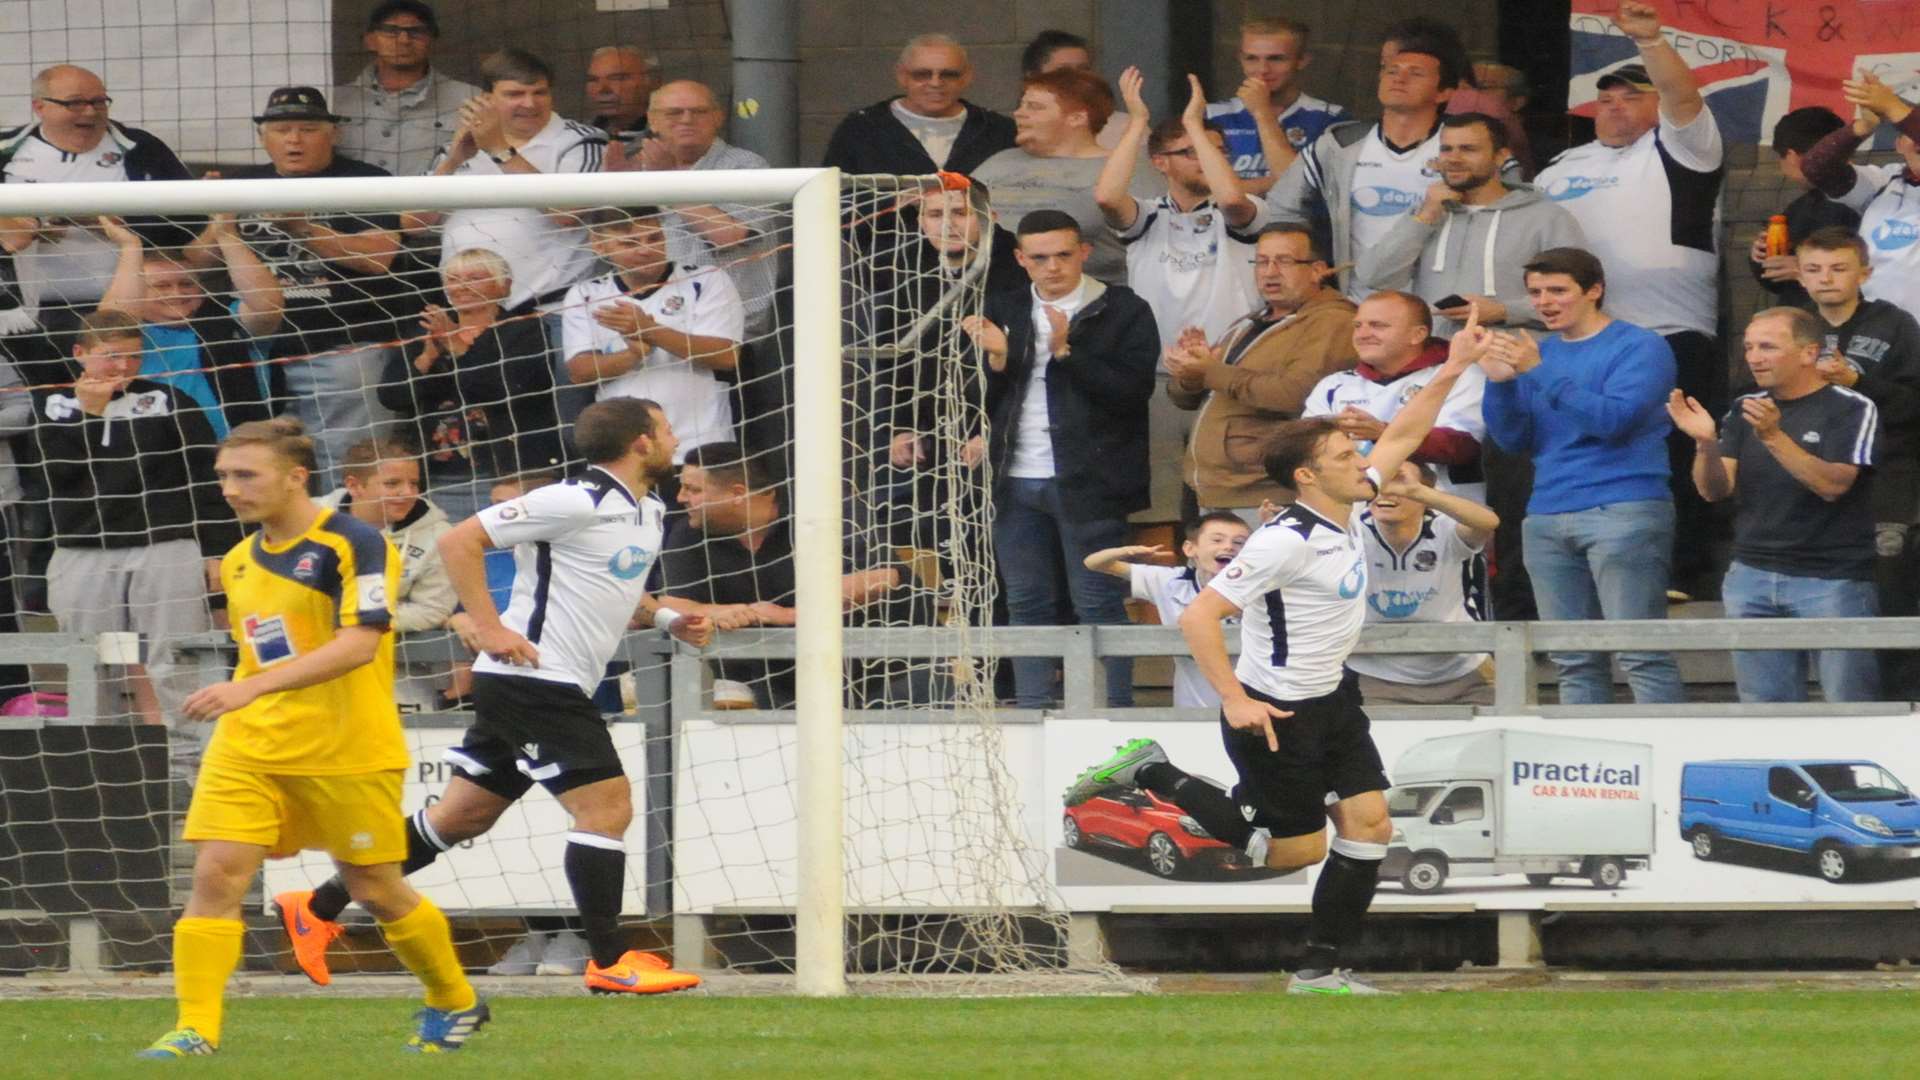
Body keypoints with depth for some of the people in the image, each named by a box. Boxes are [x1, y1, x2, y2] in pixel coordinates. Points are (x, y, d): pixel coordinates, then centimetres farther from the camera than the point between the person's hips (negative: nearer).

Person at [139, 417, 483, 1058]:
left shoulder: (353, 544, -14)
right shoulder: (238, 563, 10)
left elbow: (359, 643, -26)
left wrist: (252, 688, -33)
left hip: (348, 752, -6)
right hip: (250, 744, 6)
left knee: (375, 891, 7)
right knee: (216, 875, -12)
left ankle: (456, 1004, 30)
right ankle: (194, 1030, -13)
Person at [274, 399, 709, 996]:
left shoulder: (646, 511, 13)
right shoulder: (578, 501, -16)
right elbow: (460, 541, -16)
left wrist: (665, 617, 12)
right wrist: (489, 628, -21)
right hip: (533, 676, -10)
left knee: (464, 815, 13)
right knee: (606, 807, -11)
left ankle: (318, 908, 21)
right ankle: (610, 961, -6)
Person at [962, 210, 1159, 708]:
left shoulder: (1123, 312, -1)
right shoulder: (1004, 312, 14)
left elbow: (1132, 390, -12)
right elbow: (980, 402, 12)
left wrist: (1066, 351, -19)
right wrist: (997, 359, -8)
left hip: (1086, 482, -5)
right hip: (1018, 481, 5)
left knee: (1099, 604, -5)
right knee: (1028, 605, 8)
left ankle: (1113, 712, -3)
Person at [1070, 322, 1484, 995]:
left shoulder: (1348, 509, 0)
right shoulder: (1285, 541, -25)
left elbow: (1401, 437, 18)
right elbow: (1199, 617, -26)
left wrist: (1451, 372, 10)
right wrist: (1236, 702, -29)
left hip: (1331, 699, 8)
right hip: (1274, 713, -8)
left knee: (1369, 825, -1)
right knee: (1296, 850, 0)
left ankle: (1319, 971, 7)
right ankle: (1153, 776, 11)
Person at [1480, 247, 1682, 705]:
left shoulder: (1639, 348, -1)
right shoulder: (1538, 352, 17)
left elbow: (1614, 418, -15)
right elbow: (1512, 439, 13)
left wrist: (1540, 373, -19)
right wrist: (1499, 383, -5)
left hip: (1623, 508, -7)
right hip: (1548, 518, 7)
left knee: (1642, 655, -12)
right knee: (1574, 661, 6)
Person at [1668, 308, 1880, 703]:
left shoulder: (1852, 410, -5)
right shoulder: (1745, 411, 12)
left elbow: (1832, 485, -17)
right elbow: (1715, 490, 6)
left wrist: (1774, 437, -25)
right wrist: (1706, 445, -14)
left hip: (1832, 579, -5)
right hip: (1753, 577, 5)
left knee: (1849, 708, -7)